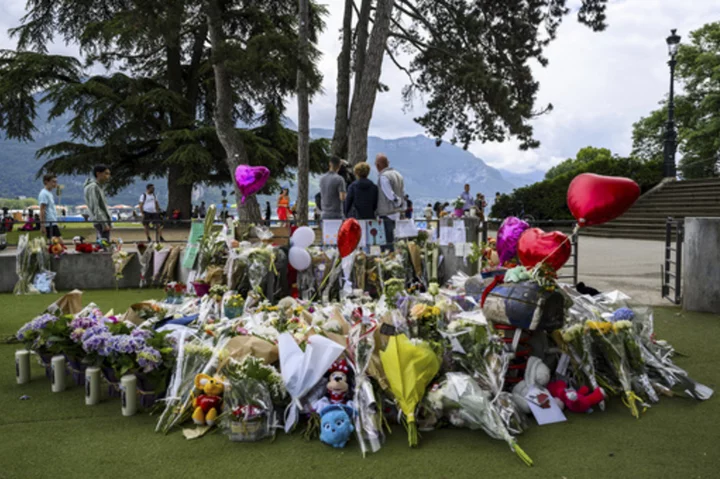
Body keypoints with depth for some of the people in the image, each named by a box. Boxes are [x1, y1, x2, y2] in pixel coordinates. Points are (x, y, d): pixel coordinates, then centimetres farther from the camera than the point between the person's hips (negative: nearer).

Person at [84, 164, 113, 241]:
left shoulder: (99, 187, 19)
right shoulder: (92, 187, -12)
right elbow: (95, 207, -18)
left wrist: (109, 222, 18)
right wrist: (104, 223, -21)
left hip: (105, 221, 10)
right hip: (100, 222, -10)